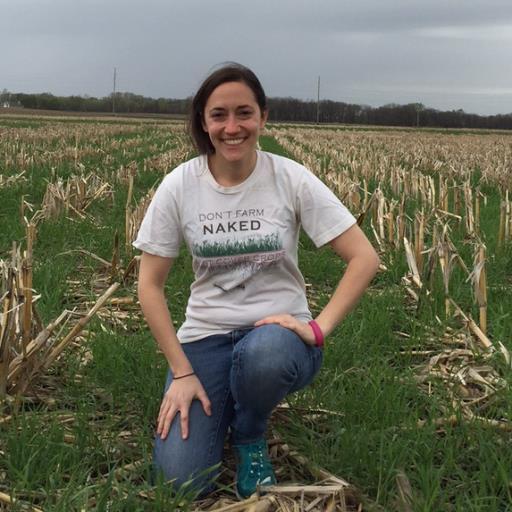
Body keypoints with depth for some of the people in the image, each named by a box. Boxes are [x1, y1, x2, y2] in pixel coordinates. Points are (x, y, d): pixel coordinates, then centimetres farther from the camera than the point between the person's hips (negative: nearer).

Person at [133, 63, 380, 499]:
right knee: (181, 481, -16)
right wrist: (181, 372, -11)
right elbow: (150, 285, -4)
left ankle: (250, 438, -2)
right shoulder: (178, 186, -7)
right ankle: (223, 409, 20)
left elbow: (365, 258, -11)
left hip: (277, 330, -1)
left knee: (262, 354, -40)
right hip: (206, 335, 1)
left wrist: (319, 327, -22)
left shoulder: (292, 179, -10)